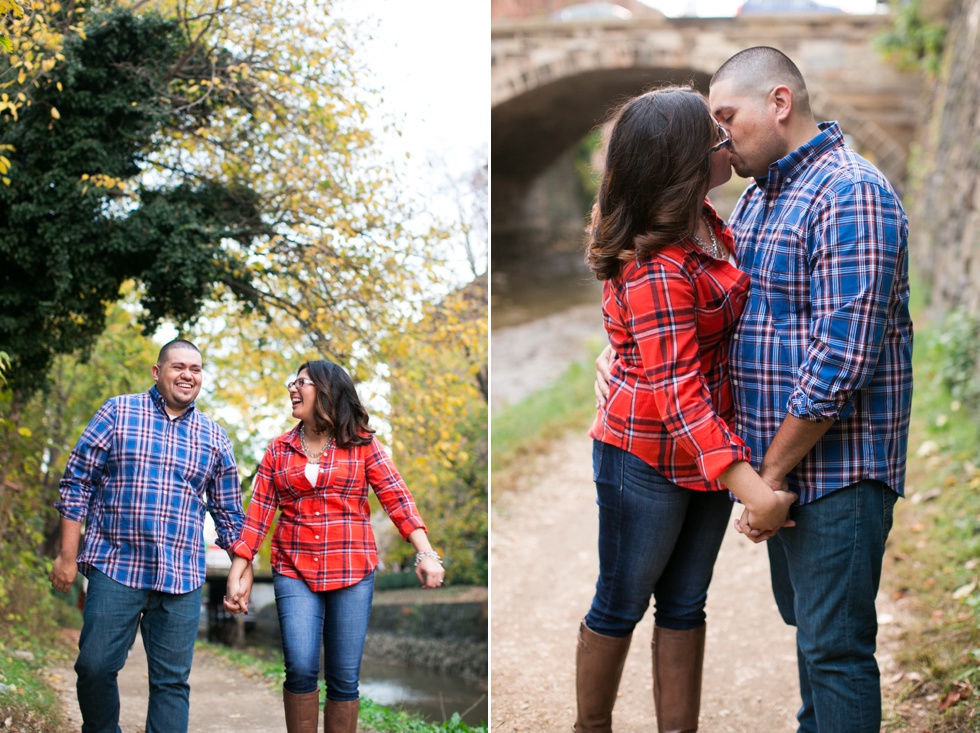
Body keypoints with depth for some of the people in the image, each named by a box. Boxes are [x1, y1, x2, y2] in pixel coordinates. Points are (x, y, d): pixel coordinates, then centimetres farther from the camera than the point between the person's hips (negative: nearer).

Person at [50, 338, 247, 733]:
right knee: (96, 667, -4)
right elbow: (77, 483, 2)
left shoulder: (214, 437, 12)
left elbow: (228, 511, 17)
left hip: (181, 580, 2)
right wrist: (68, 557, -2)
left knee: (172, 681, 3)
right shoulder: (117, 413, 4)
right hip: (115, 567, -2)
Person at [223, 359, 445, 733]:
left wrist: (426, 553, -16)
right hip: (294, 571, 1)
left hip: (352, 573, -1)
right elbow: (258, 514, 5)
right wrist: (237, 572, -1)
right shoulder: (279, 450, 8)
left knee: (344, 678, 1)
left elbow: (397, 498, -4)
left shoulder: (361, 444, 2)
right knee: (301, 667, -15)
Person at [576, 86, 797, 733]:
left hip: (708, 450, 8)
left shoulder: (704, 221, 0)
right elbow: (677, 389, -33)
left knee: (685, 605, 15)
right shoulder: (656, 267, -28)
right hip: (649, 461, -8)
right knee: (622, 604, 11)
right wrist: (750, 486, -38)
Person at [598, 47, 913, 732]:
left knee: (835, 644, -3)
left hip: (835, 465, -9)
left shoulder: (850, 195, -18)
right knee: (805, 621, 20)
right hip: (777, 459, 9)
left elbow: (841, 359, -24)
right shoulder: (759, 194, 14)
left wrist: (772, 474, -19)